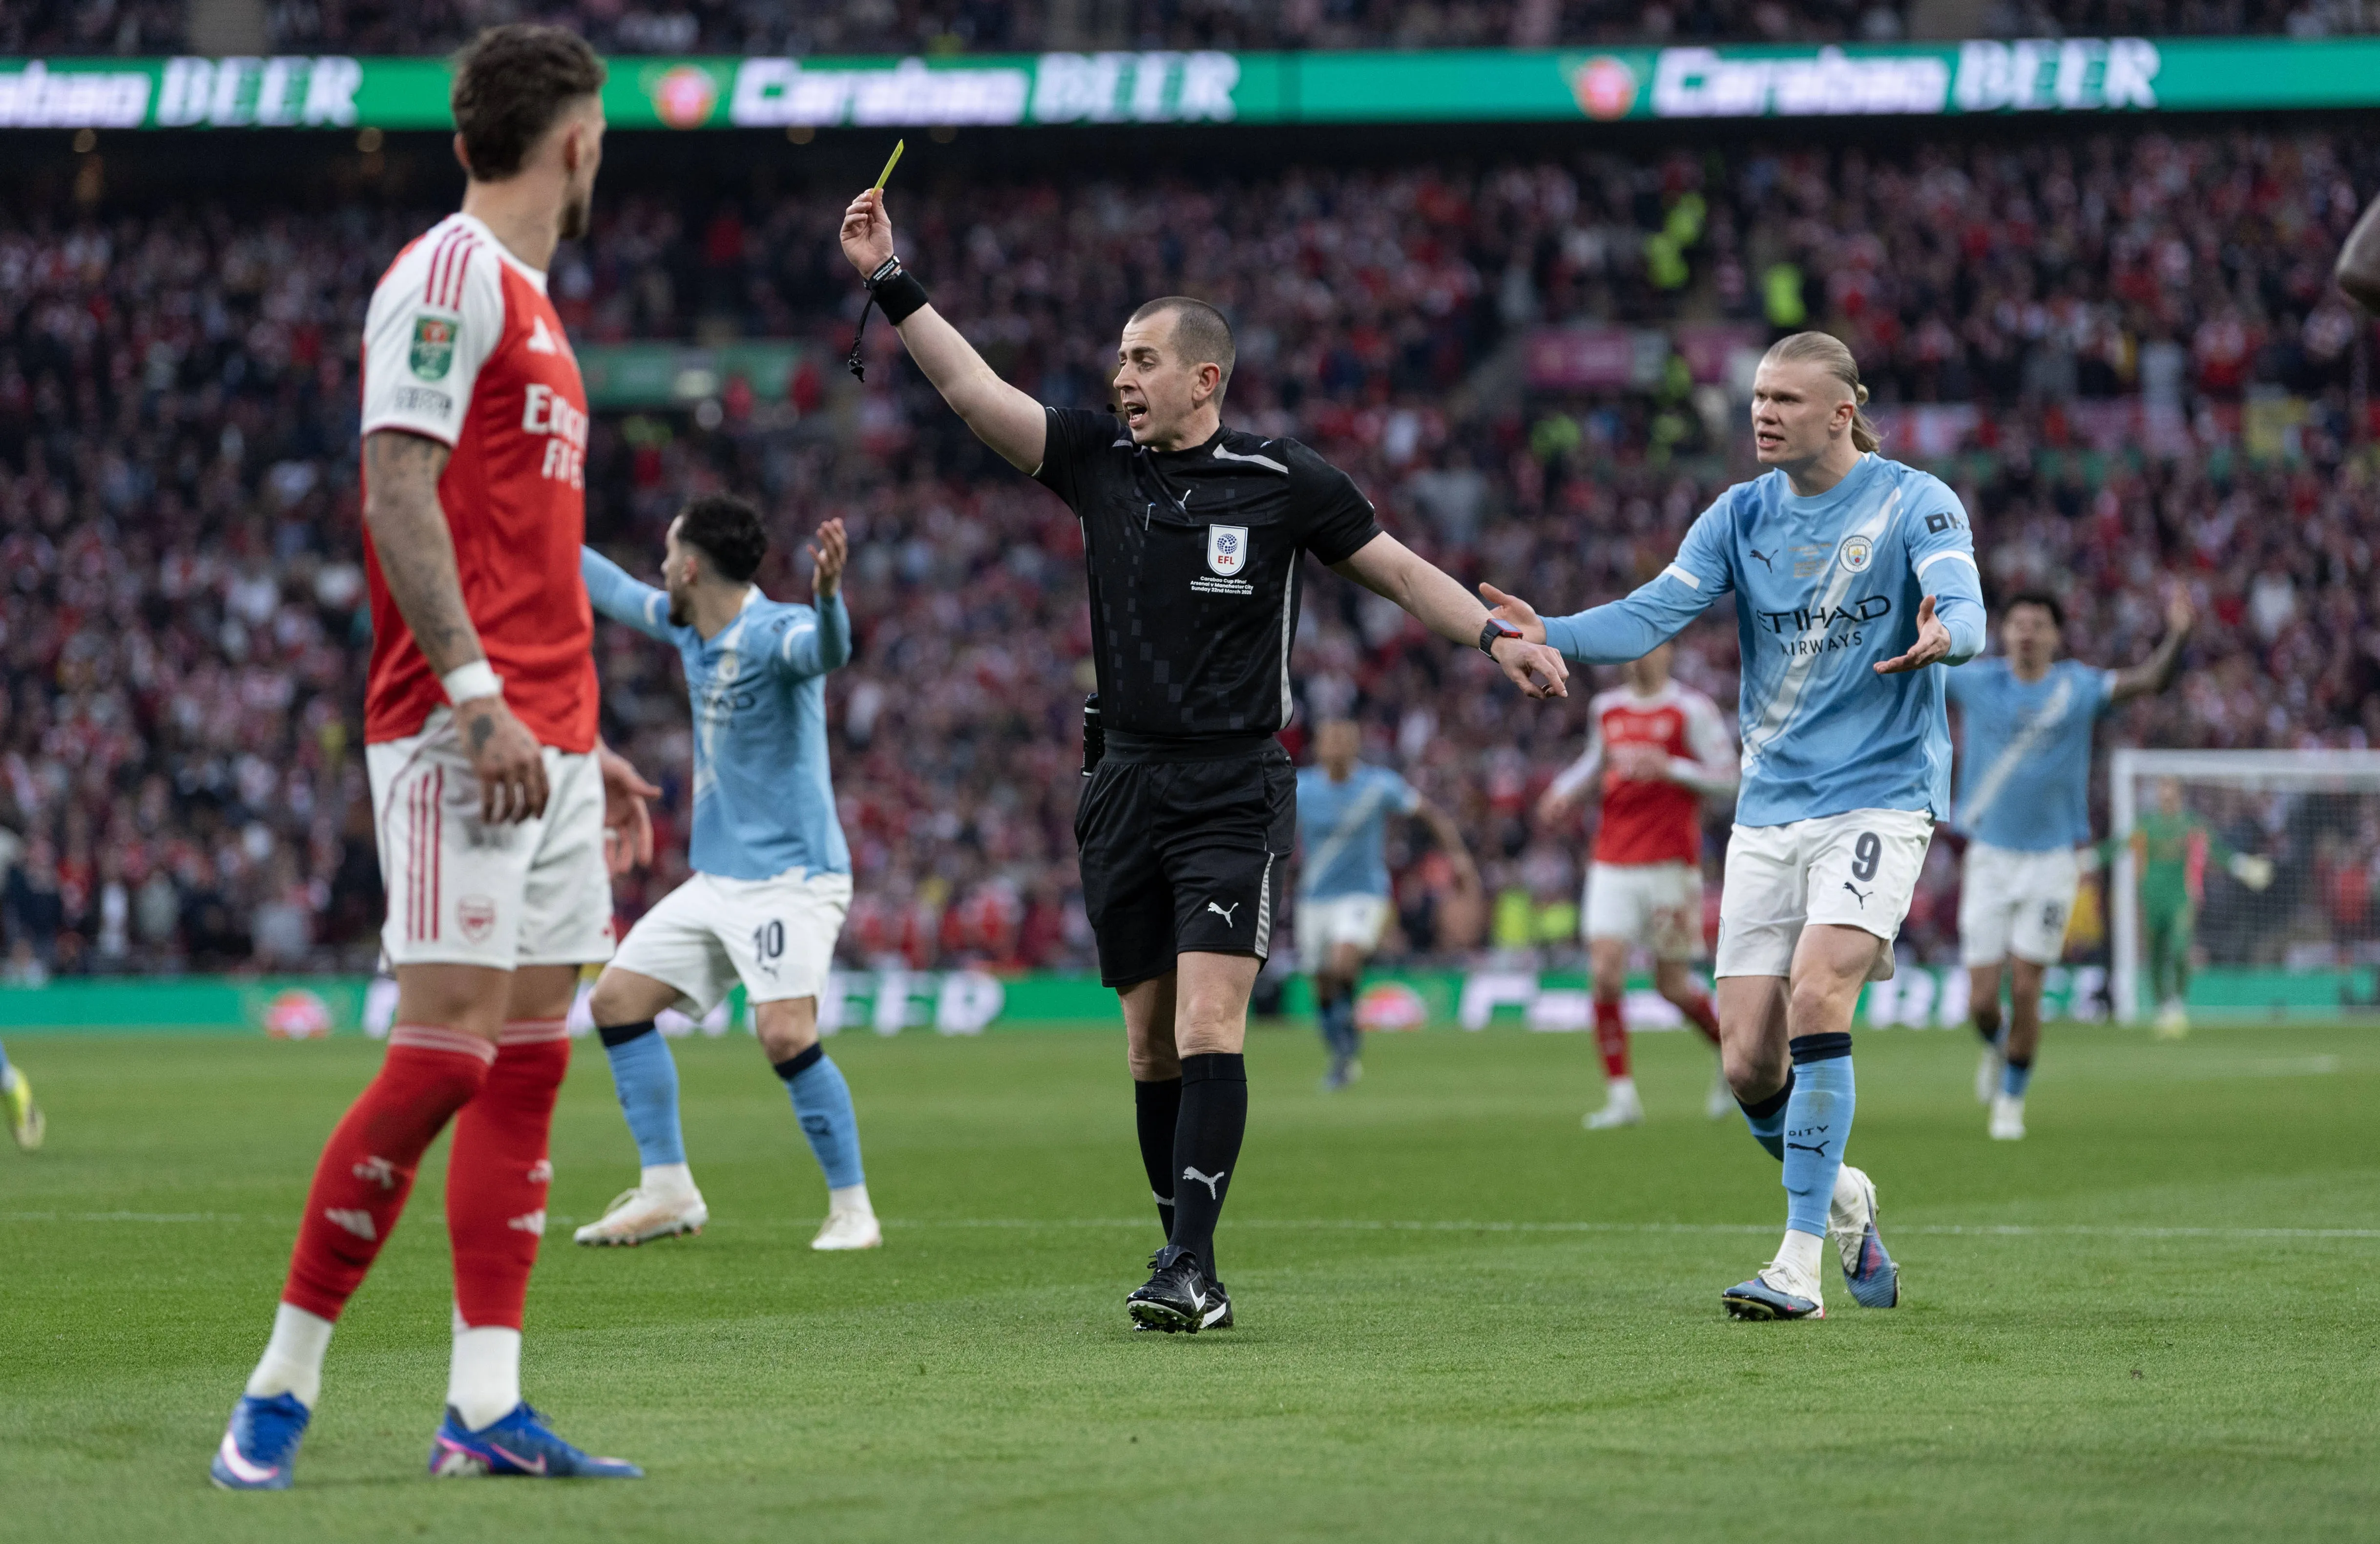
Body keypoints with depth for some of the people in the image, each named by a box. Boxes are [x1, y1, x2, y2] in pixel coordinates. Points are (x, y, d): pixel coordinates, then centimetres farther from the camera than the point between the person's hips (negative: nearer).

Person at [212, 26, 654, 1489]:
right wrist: (479, 698, -23)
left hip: (542, 738, 9)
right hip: (457, 734, -9)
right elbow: (398, 493, -16)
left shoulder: (531, 307, 21)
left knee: (532, 1057, 5)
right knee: (446, 1050, -13)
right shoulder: (451, 273, -7)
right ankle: (279, 1392, -7)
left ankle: (487, 1410, 4)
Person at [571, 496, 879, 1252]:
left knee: (785, 1034, -23)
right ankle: (668, 1192, 12)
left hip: (789, 876, -9)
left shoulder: (773, 632, -18)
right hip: (717, 877, 9)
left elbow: (826, 651, -41)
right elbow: (618, 593, 27)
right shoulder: (688, 629, 8)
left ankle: (853, 1210, -12)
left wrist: (828, 594, -63)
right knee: (616, 999, 7)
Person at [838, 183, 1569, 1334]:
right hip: (1126, 788, 4)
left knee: (1207, 1031, -16)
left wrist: (1497, 637, -2)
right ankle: (1184, 1260, 14)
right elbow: (973, 390, 0)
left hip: (1236, 793, -4)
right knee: (1151, 1045, 6)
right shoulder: (1097, 459, 6)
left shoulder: (1282, 481, -1)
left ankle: (1190, 1267, -20)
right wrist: (889, 279, -7)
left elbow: (1397, 568, 8)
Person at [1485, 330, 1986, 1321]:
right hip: (1769, 807, 5)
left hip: (1880, 798, -5)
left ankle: (1800, 1266, -20)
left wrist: (1943, 636, -45)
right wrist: (1552, 634, -22)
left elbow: (1964, 609, -21)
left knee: (1816, 996, -24)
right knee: (1749, 1064, -1)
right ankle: (1839, 1199, 29)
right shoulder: (1742, 515, 7)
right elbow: (1655, 612, -3)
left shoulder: (1915, 505, -5)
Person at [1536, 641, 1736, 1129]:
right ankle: (1621, 1096, -8)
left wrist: (1669, 768, -20)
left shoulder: (1691, 710, -4)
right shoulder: (1606, 708, 11)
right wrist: (1565, 789, 11)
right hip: (1612, 865, 4)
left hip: (1671, 865, -4)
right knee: (1605, 973, -12)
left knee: (1673, 986, 1)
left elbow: (1726, 777, -6)